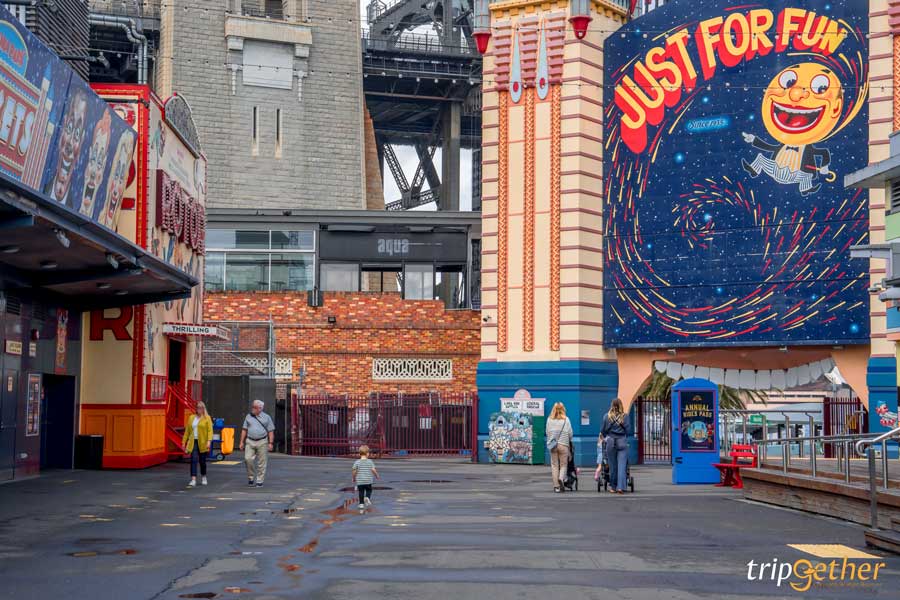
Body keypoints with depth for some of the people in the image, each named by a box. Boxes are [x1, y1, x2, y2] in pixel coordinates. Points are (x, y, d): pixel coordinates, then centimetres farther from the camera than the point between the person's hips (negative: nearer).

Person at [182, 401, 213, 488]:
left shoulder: (207, 418, 0)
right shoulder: (191, 417, 10)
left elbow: (210, 431, -7)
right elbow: (187, 430, 12)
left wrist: (208, 441, -19)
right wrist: (184, 442, 8)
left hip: (202, 443, -2)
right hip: (193, 442, 2)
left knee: (202, 461, 8)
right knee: (194, 460, -11)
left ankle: (203, 478, 31)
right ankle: (193, 480, -16)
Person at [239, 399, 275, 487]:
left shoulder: (266, 417, 4)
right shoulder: (248, 417, 11)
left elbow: (271, 431, 3)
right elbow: (244, 430, 13)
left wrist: (270, 443, -6)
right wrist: (242, 442, 7)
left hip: (262, 442, -2)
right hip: (250, 441, 2)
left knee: (261, 463, -1)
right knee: (248, 459, -10)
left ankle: (259, 481, 6)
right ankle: (251, 477, 8)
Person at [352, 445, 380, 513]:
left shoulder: (357, 462, -3)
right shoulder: (370, 461, -4)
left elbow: (354, 471, -4)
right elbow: (373, 470, -8)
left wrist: (354, 478, 12)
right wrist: (377, 476, 9)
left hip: (359, 481, 1)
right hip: (368, 481, -1)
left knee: (361, 492, 8)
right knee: (369, 491, 17)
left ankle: (361, 504, 6)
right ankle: (367, 498, -11)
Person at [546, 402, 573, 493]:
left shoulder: (549, 420, 2)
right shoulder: (566, 420, -2)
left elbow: (547, 432, 5)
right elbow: (570, 433, 2)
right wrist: (569, 441, 20)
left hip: (553, 445, 2)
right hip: (564, 444, -2)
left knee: (554, 465, 6)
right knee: (563, 464, 7)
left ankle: (556, 486, 5)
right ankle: (561, 478, -19)